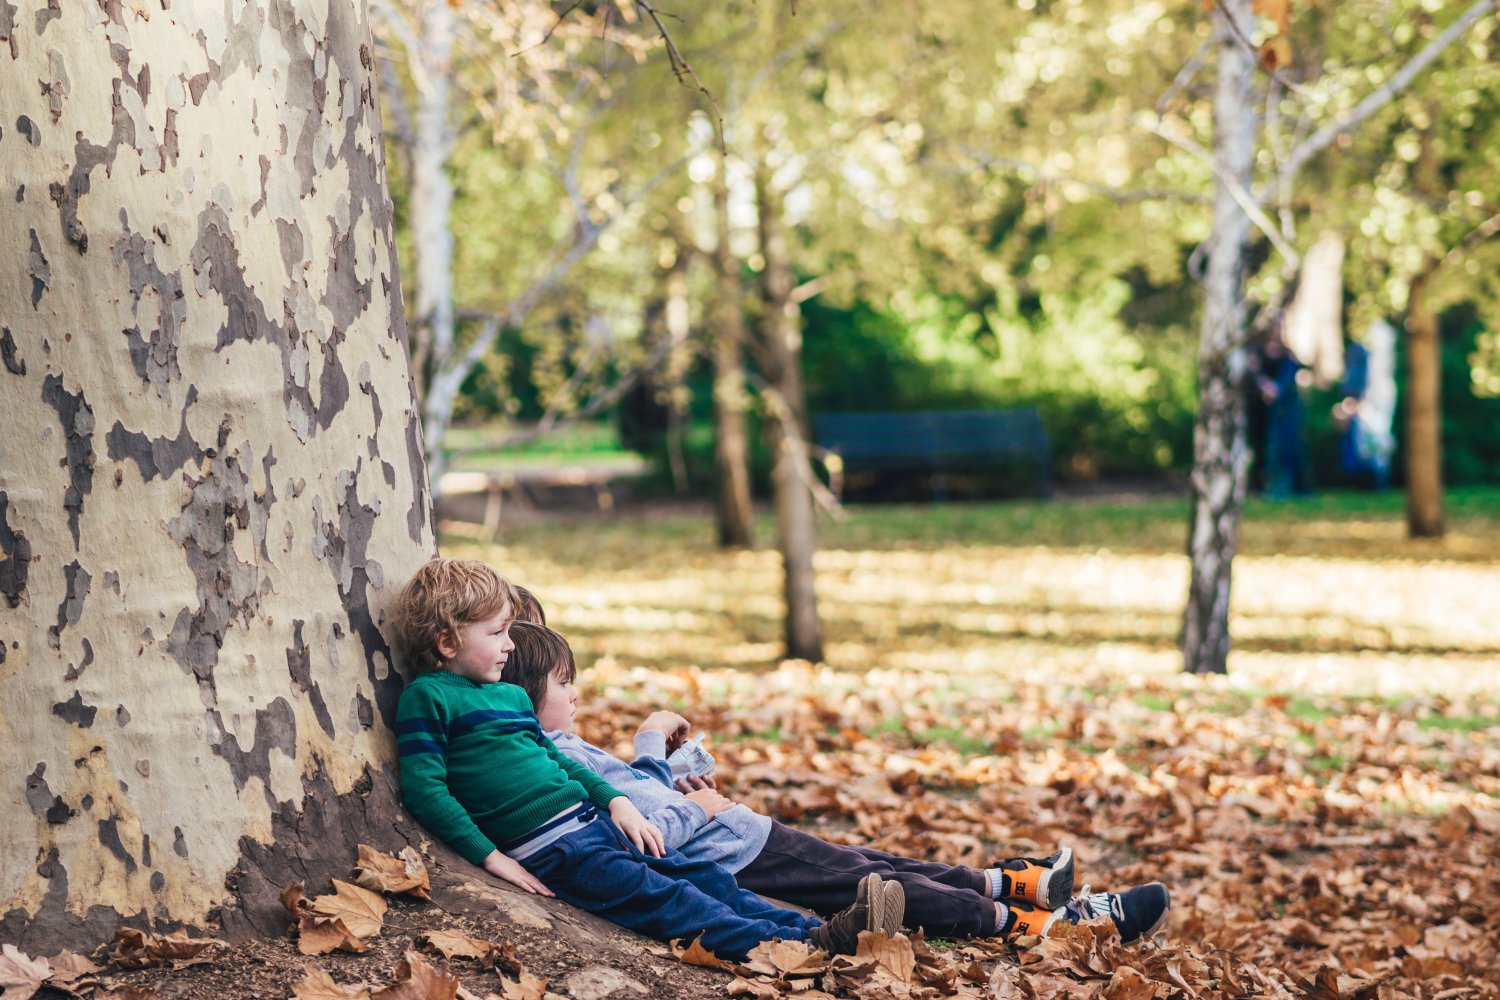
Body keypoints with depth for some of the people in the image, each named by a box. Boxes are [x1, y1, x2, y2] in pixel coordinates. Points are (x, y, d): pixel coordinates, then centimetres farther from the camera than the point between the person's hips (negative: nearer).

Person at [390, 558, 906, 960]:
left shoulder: (511, 696, 20)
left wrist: (615, 800, 14)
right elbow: (425, 789, -12)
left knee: (705, 878, -3)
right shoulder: (427, 698, -5)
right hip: (548, 851, -9)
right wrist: (490, 856, -17)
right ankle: (799, 945, -30)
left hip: (591, 820, 9)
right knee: (661, 897, -19)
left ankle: (821, 929, -11)